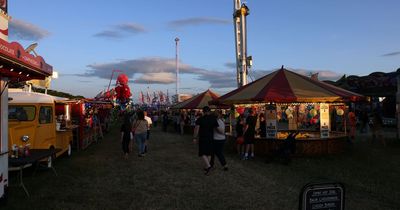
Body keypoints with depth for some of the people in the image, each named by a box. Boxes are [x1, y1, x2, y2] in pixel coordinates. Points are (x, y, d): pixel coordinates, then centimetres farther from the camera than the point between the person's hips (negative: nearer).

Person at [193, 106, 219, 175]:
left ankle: (208, 166, -16)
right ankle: (207, 167, 21)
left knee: (202, 153, 0)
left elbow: (196, 128, -15)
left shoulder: (200, 119, -9)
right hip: (210, 138, 4)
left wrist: (194, 138, -9)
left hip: (202, 138, -4)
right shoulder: (213, 119, -1)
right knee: (209, 153, 15)